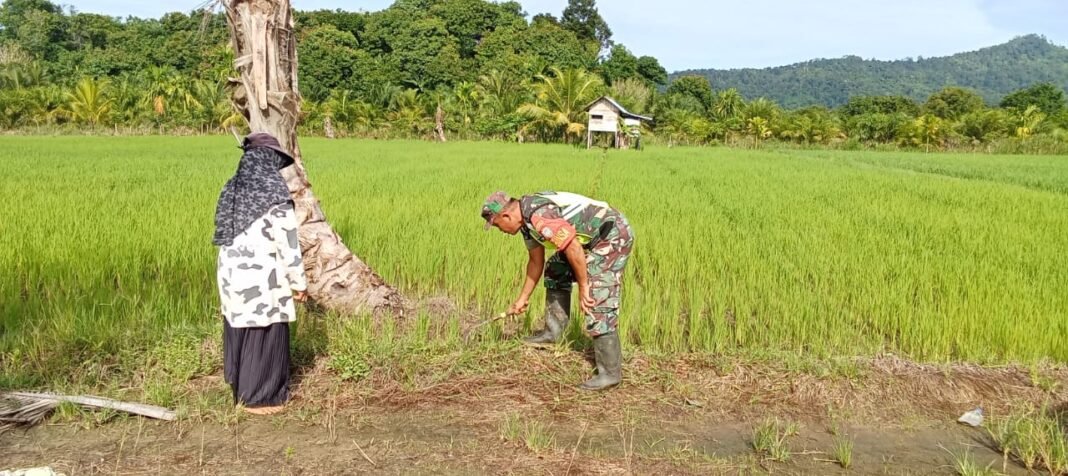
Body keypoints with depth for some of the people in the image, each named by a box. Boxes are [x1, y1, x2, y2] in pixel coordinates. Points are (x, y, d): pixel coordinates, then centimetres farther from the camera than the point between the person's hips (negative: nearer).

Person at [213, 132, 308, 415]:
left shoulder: (232, 191, 7)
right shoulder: (274, 194, -14)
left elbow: (224, 237, 11)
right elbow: (288, 245, -14)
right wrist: (299, 282, -5)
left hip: (232, 276, 7)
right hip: (264, 281, -7)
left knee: (239, 334, 17)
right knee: (265, 338, 5)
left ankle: (241, 391, 29)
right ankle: (260, 398, 15)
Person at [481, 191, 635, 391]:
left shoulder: (540, 216, -25)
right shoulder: (527, 220, 9)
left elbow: (573, 249, -27)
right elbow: (536, 261, 20)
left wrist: (583, 286, -17)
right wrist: (523, 298, 26)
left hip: (613, 235, -11)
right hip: (595, 239, 11)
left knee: (598, 303, -12)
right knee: (556, 271, 20)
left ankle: (610, 373, -5)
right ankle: (553, 332, 26)